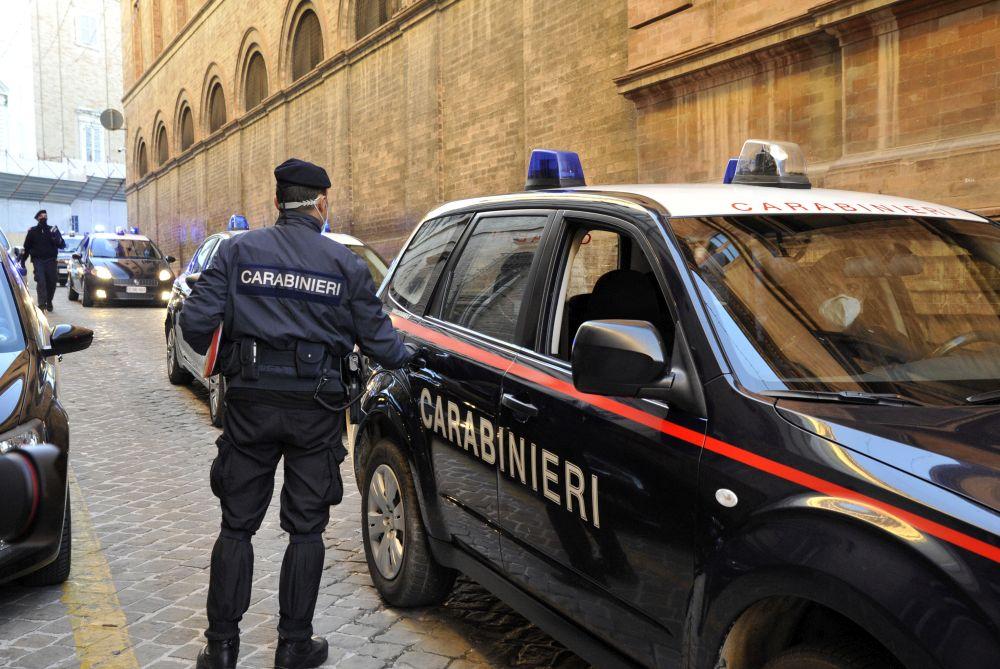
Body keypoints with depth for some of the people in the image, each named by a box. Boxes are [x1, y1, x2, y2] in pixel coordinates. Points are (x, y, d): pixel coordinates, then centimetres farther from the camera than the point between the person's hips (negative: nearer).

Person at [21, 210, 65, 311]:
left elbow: (62, 245, 3)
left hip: (51, 260, 2)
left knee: (52, 283, 4)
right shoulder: (32, 231, 6)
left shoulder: (53, 230, 8)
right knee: (41, 282, -15)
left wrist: (56, 239, -17)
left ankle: (49, 302, 22)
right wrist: (23, 260, 10)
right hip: (38, 260, -2)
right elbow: (26, 247, 12)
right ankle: (42, 304, -17)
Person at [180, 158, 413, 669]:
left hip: (250, 403, 1)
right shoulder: (346, 264, 1)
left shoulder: (238, 251, 1)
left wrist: (221, 357, 14)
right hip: (315, 409, 0)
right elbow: (378, 341, 3)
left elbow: (196, 322, -7)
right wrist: (410, 355, 25)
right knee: (305, 529, 11)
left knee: (237, 526, 12)